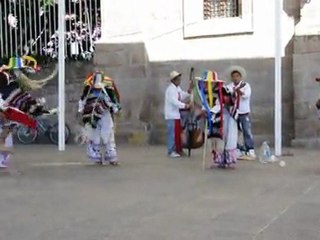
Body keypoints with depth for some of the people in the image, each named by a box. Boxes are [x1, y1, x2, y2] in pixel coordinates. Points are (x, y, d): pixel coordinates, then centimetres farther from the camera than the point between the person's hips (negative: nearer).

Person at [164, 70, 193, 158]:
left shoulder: (178, 89, 14)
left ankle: (178, 150, 20)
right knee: (172, 133, -5)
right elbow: (174, 101, -25)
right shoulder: (170, 89, -15)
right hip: (171, 115, -9)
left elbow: (183, 98, 12)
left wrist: (189, 91, 2)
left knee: (178, 133, 12)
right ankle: (171, 151, 1)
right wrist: (184, 105, -30)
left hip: (177, 114, 9)